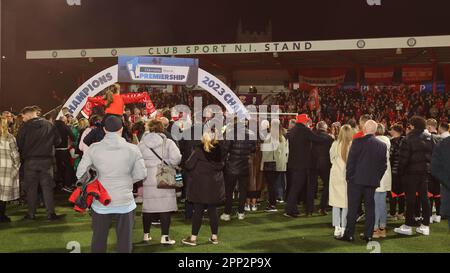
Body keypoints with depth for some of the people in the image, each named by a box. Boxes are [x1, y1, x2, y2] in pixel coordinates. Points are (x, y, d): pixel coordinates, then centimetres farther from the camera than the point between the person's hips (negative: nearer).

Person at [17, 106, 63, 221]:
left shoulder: (25, 127, -7)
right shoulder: (49, 125, -2)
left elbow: (19, 144, -4)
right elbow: (58, 141, 2)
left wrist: (22, 157, 13)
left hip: (30, 161, -1)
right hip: (46, 160, 1)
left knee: (31, 187, 9)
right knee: (47, 187, 6)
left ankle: (31, 214, 13)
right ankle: (51, 213, 4)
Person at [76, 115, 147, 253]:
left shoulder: (94, 149, -7)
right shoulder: (132, 149, -9)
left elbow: (80, 173, -4)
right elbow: (141, 174, -4)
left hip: (100, 202, 1)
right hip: (125, 202, -1)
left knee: (98, 240, 17)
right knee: (125, 240, 10)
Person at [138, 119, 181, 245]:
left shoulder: (141, 144, 3)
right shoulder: (168, 142, -4)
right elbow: (176, 159, -14)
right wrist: (165, 162, 3)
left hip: (148, 180, 3)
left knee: (148, 206, 12)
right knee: (165, 206, 2)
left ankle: (146, 235, 23)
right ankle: (164, 237, 1)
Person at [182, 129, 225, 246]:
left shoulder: (199, 150, -14)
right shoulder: (219, 150, -1)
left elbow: (188, 165, -13)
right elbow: (221, 165, 9)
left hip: (200, 186, -4)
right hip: (215, 185, 4)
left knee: (198, 211, 2)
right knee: (213, 210, 10)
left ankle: (193, 237, 6)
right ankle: (214, 237, 16)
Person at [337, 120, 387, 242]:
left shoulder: (357, 142, -10)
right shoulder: (382, 145, 3)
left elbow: (350, 161, -10)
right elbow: (384, 165, 6)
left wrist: (348, 176, 0)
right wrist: (377, 178, 15)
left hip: (356, 179, -4)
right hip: (372, 181, 4)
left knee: (353, 208, 1)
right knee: (370, 208, 11)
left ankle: (349, 234, 5)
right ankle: (368, 235, 14)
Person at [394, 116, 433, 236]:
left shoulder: (409, 139, -13)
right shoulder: (429, 138, 6)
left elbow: (404, 158, -14)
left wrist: (400, 171, -4)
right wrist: (429, 167, 13)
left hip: (411, 172, -6)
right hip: (425, 171, 6)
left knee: (411, 199, -1)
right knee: (424, 197, 10)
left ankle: (408, 226, 5)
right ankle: (425, 226, 16)